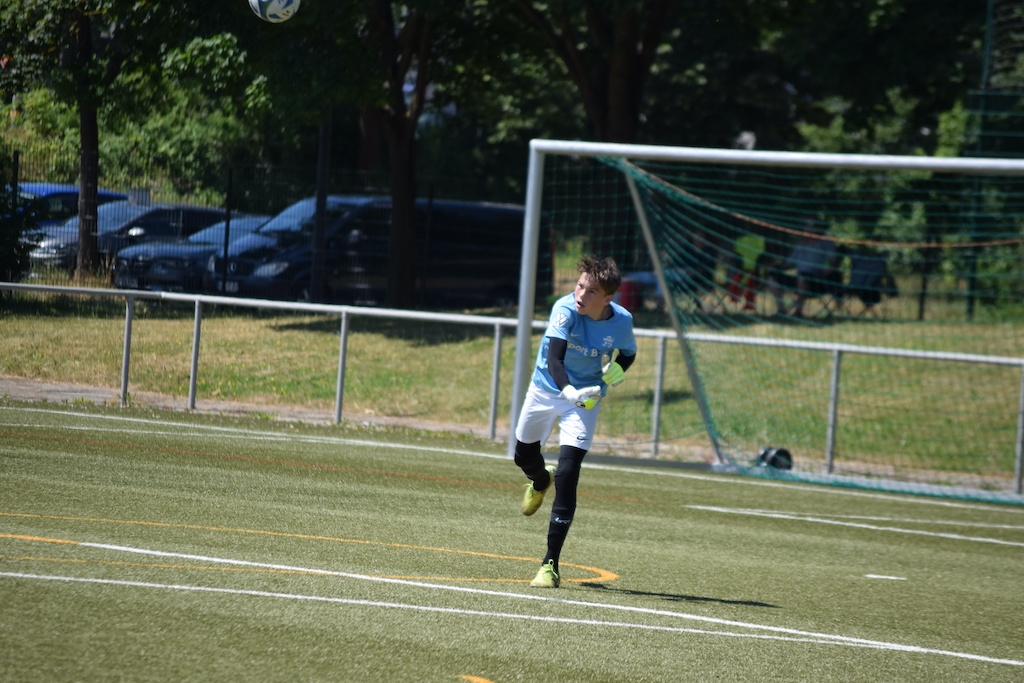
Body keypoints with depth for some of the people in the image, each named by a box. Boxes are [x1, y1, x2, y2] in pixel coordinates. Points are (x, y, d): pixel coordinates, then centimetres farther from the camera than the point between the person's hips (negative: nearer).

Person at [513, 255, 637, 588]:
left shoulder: (622, 322, -18)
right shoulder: (565, 310, -27)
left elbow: (628, 354, 5)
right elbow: (554, 358, -39)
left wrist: (616, 370, -18)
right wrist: (568, 390, -58)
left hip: (585, 401, -1)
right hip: (545, 389, 1)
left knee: (567, 476, -15)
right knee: (524, 455, 21)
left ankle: (550, 564, -11)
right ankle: (541, 482, 63)